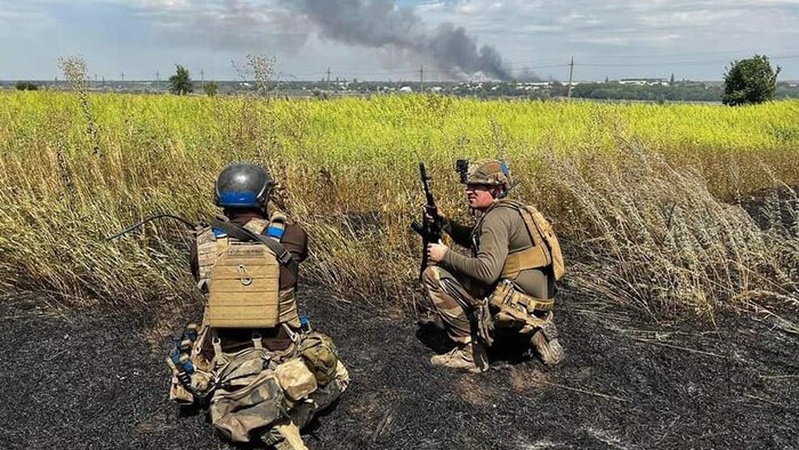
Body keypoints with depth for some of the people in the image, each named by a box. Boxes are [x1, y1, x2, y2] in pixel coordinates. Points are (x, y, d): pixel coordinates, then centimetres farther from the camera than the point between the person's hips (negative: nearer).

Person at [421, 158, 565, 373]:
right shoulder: (509, 210, 15)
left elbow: (487, 271, -25)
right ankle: (534, 329, 16)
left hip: (518, 301, -10)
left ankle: (470, 353, -2)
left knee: (434, 275, -7)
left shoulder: (497, 218, -15)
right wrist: (443, 221, 13)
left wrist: (446, 255, -14)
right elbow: (473, 239, 28)